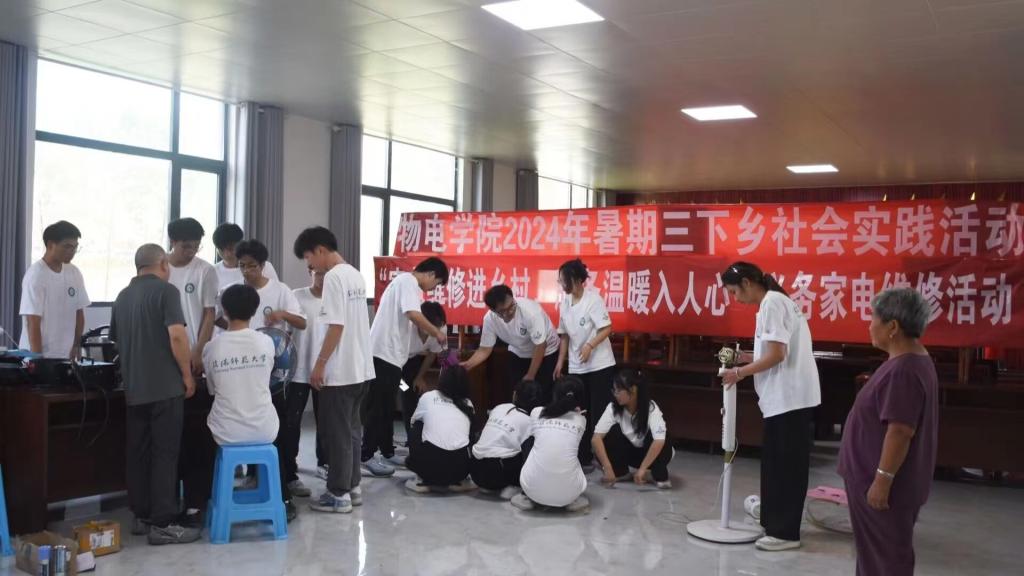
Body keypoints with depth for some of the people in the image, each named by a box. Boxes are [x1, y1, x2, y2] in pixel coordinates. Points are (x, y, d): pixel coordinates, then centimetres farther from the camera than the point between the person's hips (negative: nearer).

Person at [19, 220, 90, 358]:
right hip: (38, 356, -5)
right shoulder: (35, 275, -13)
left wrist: (77, 347, 5)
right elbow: (33, 323, -14)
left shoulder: (74, 273, 5)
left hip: (66, 356, 5)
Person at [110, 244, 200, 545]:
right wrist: (187, 374, -10)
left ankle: (141, 516, 19)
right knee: (164, 453, -5)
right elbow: (177, 335, -19)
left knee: (137, 452, 11)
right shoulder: (166, 291, -9)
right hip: (165, 385, -7)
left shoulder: (122, 296, 14)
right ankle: (163, 524, -5)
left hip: (133, 387, 7)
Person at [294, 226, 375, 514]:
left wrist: (319, 364, -16)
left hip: (339, 370, -9)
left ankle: (339, 494, 7)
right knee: (351, 429, 16)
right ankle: (352, 486, 23)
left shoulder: (334, 277, -15)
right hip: (359, 367, 9)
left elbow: (336, 325, -21)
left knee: (337, 433, 0)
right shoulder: (355, 275, 13)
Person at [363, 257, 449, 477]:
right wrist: (437, 333, -12)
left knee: (386, 407, 15)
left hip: (390, 354, 10)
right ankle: (368, 455, 1)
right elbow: (414, 315, -24)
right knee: (378, 407, -5)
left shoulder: (406, 282, 20)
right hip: (384, 353, -10)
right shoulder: (408, 281, -10)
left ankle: (387, 452, 23)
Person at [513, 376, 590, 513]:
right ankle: (573, 501, 15)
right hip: (568, 491, 0)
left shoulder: (536, 413, 10)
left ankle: (528, 498, 22)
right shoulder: (581, 420, 10)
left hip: (534, 488, 0)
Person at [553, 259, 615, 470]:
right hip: (576, 367, 6)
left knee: (600, 413, -3)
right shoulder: (565, 303, 7)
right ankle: (584, 458, 17)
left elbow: (607, 329, -15)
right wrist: (560, 361, 9)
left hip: (599, 364, -6)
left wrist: (590, 346, -27)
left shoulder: (593, 300, -12)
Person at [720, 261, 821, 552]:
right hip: (785, 396, 10)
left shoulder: (772, 303, -14)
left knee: (785, 465, -4)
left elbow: (777, 355, -21)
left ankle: (785, 532, 3)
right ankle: (773, 521, 25)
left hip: (789, 397, -10)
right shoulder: (776, 301, 17)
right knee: (776, 462, 16)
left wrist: (740, 372, -12)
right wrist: (746, 358, 10)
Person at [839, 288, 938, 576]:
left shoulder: (904, 370, -25)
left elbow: (900, 431, -27)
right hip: (880, 478, 10)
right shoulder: (913, 360, 9)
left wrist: (882, 480, -23)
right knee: (877, 551, 19)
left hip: (886, 483, -10)